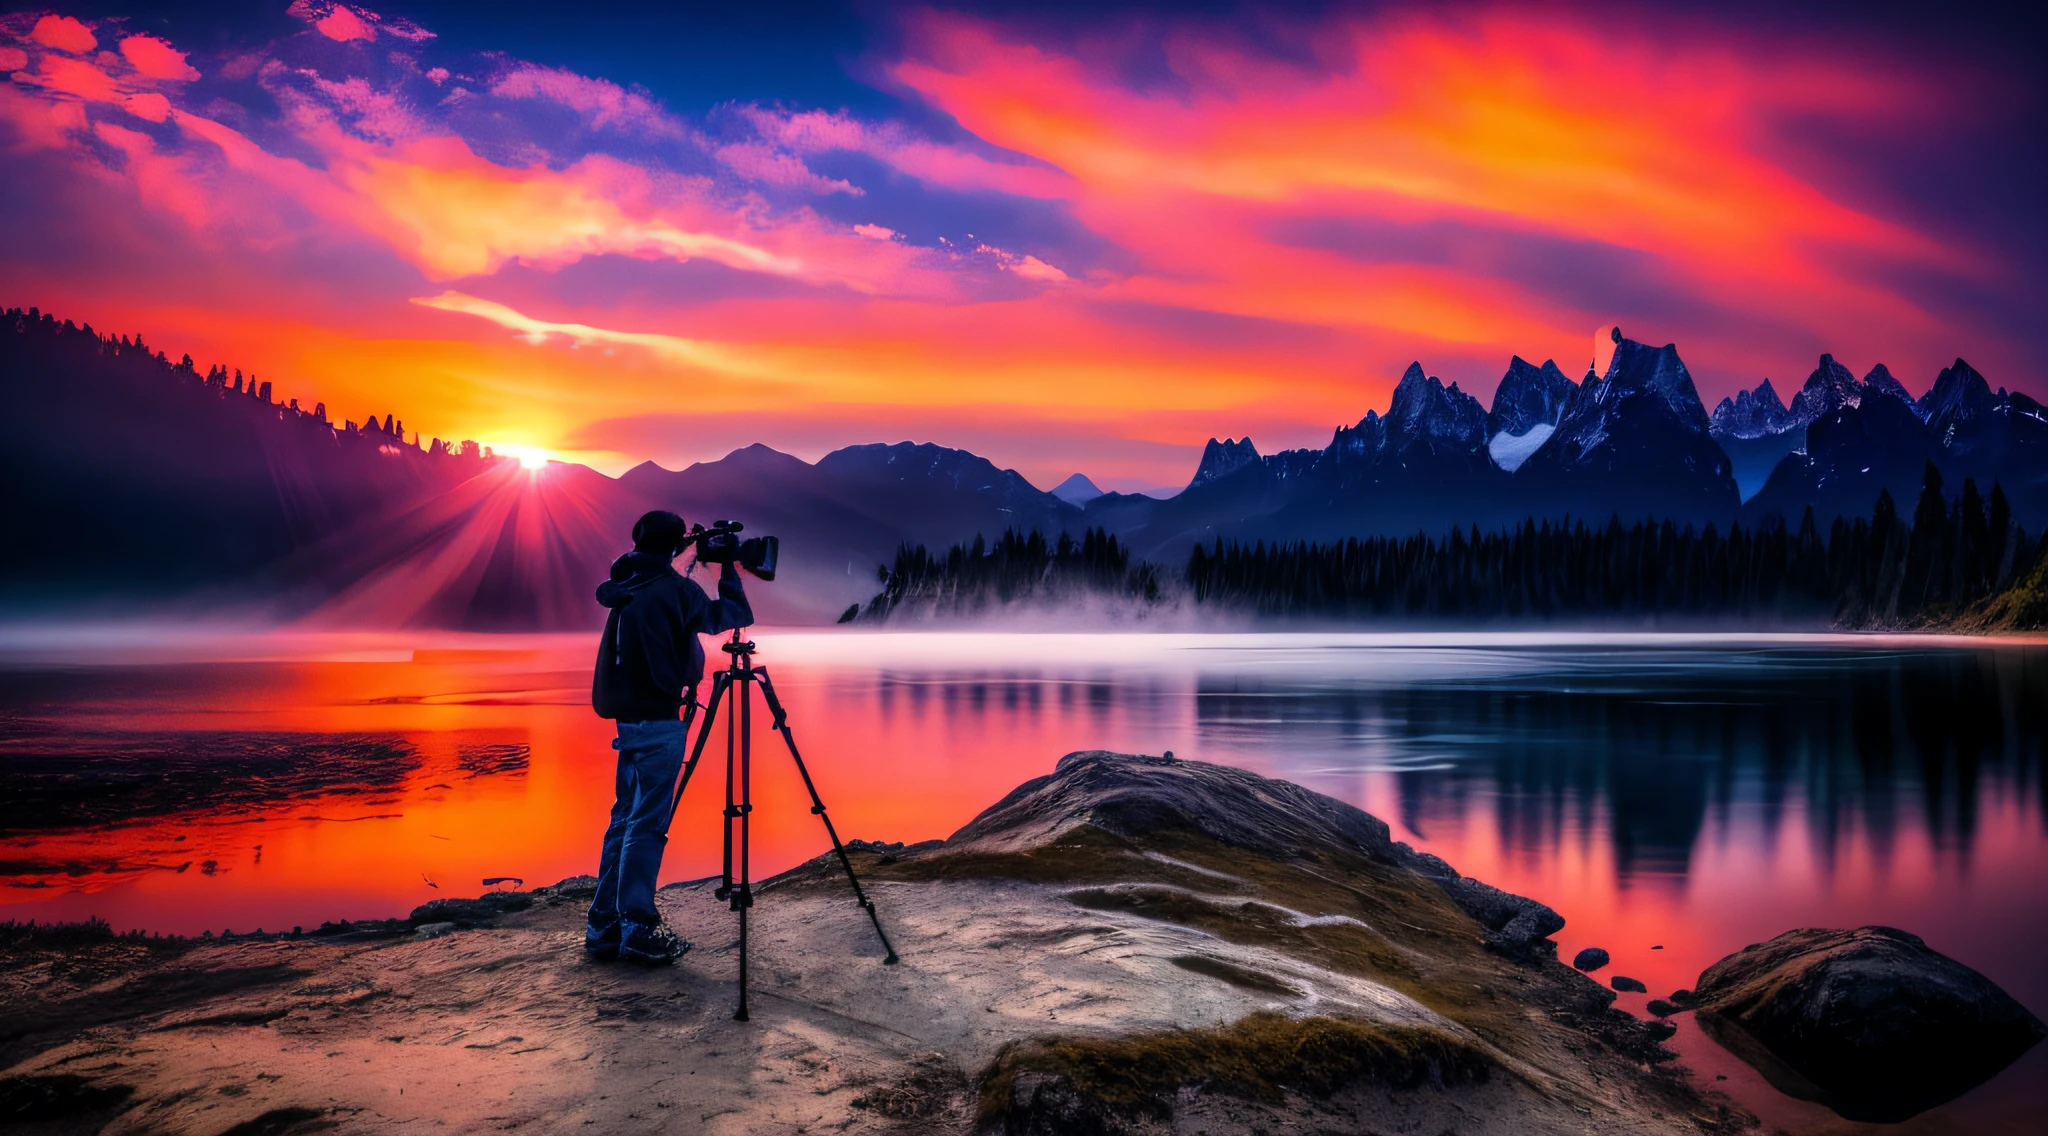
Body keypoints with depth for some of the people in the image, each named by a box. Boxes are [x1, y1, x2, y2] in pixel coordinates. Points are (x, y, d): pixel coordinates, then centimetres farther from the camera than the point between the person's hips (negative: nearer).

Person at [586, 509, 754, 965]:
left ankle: (605, 927, 14)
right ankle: (638, 931, -4)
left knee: (625, 820, 11)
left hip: (630, 718, 8)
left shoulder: (627, 590, 11)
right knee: (647, 825, -6)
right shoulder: (672, 588, -11)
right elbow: (734, 615, -4)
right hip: (658, 721, -8)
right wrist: (728, 569, 9)